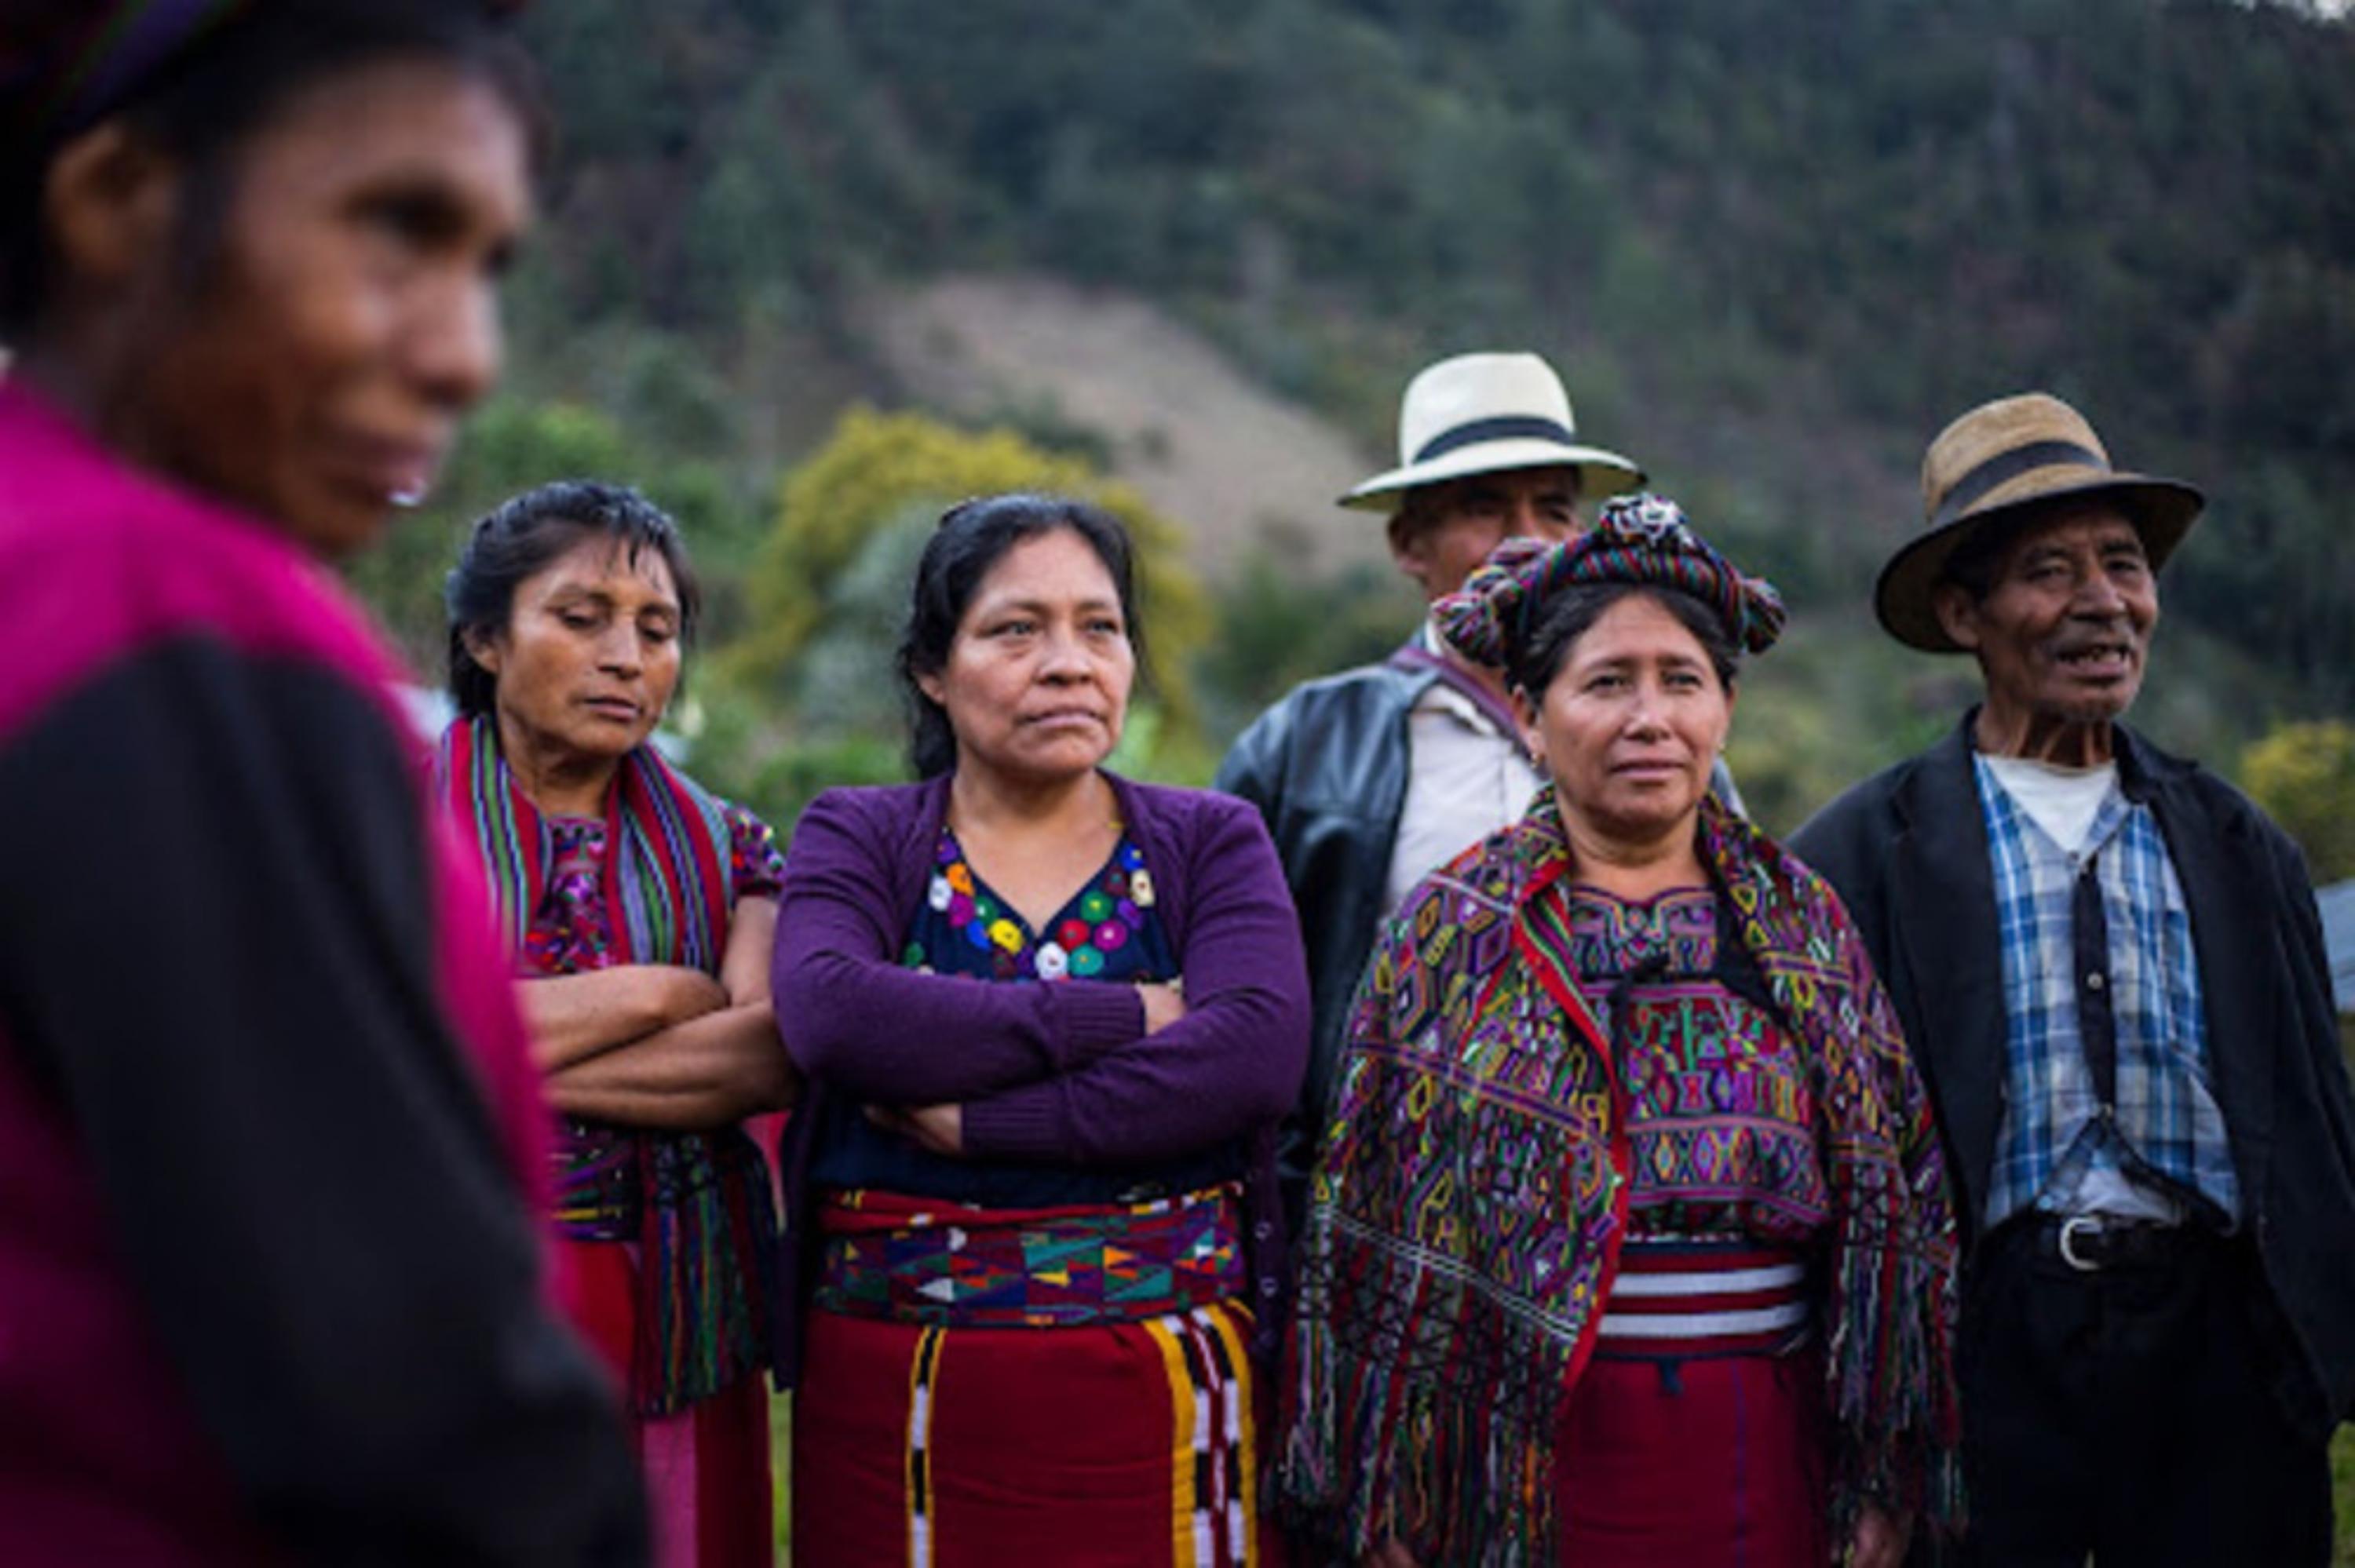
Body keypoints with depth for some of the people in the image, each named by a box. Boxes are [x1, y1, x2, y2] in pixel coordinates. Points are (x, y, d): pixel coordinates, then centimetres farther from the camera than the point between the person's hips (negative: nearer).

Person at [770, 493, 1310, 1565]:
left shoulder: (1212, 841, 5)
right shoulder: (856, 837, 5)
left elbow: (1258, 1050, -13)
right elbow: (829, 1015, -16)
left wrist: (976, 1120, -17)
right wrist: (1120, 1018, -17)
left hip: (1161, 1391, 0)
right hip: (892, 1392, 0)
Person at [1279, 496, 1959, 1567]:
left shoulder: (1806, 927, 6)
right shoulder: (1452, 933, -1)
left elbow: (1897, 1211, 8)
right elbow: (1373, 1226, 0)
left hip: (1765, 1472, 2)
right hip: (1533, 1466, -2)